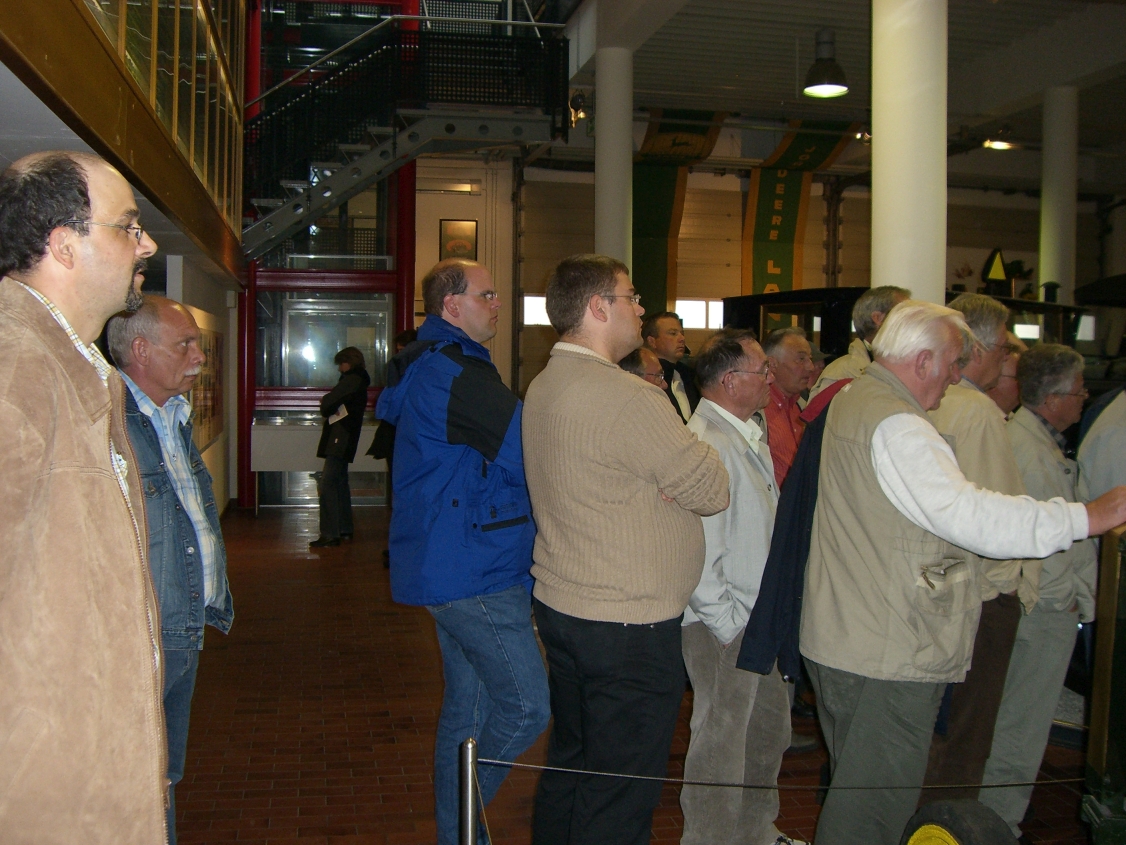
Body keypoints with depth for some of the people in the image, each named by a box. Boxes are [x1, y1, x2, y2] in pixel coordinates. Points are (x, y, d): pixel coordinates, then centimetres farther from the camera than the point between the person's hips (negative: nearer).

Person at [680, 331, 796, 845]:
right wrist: (725, 622, -18)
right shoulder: (706, 443, -23)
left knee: (768, 726, 22)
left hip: (759, 617, 10)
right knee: (722, 741, 3)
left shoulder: (749, 433, 9)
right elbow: (697, 552, -25)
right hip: (724, 625, -10)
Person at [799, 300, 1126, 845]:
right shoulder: (895, 425, -20)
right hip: (887, 652, -10)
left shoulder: (847, 403, 13)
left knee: (853, 788, 22)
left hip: (838, 637, 10)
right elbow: (965, 512, -31)